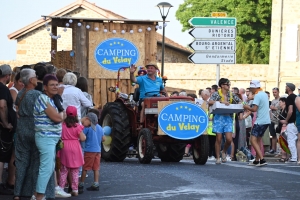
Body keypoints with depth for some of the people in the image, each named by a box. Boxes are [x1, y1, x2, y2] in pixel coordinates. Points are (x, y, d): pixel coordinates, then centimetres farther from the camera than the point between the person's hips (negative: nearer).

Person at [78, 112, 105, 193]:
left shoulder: (87, 128, -10)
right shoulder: (100, 128, 9)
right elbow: (103, 139, 14)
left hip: (89, 150, -6)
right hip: (98, 150, 6)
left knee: (85, 168, 0)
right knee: (96, 168, 9)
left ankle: (81, 185, 1)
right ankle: (96, 185, 9)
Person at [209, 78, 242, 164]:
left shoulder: (231, 95, 12)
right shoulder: (216, 94, 0)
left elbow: (240, 102, 18)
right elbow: (210, 102, -15)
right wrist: (221, 101, -24)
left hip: (228, 118, 3)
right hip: (219, 117, -3)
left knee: (229, 139, -6)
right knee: (218, 139, -1)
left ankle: (224, 152, 23)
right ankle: (217, 158, 10)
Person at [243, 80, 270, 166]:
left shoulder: (258, 96, -14)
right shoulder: (264, 94, 15)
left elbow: (254, 109, -22)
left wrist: (247, 107, -4)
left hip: (260, 121, -10)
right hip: (266, 120, 10)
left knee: (253, 140, -10)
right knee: (258, 140, 16)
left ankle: (262, 159, -19)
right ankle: (257, 160, 18)